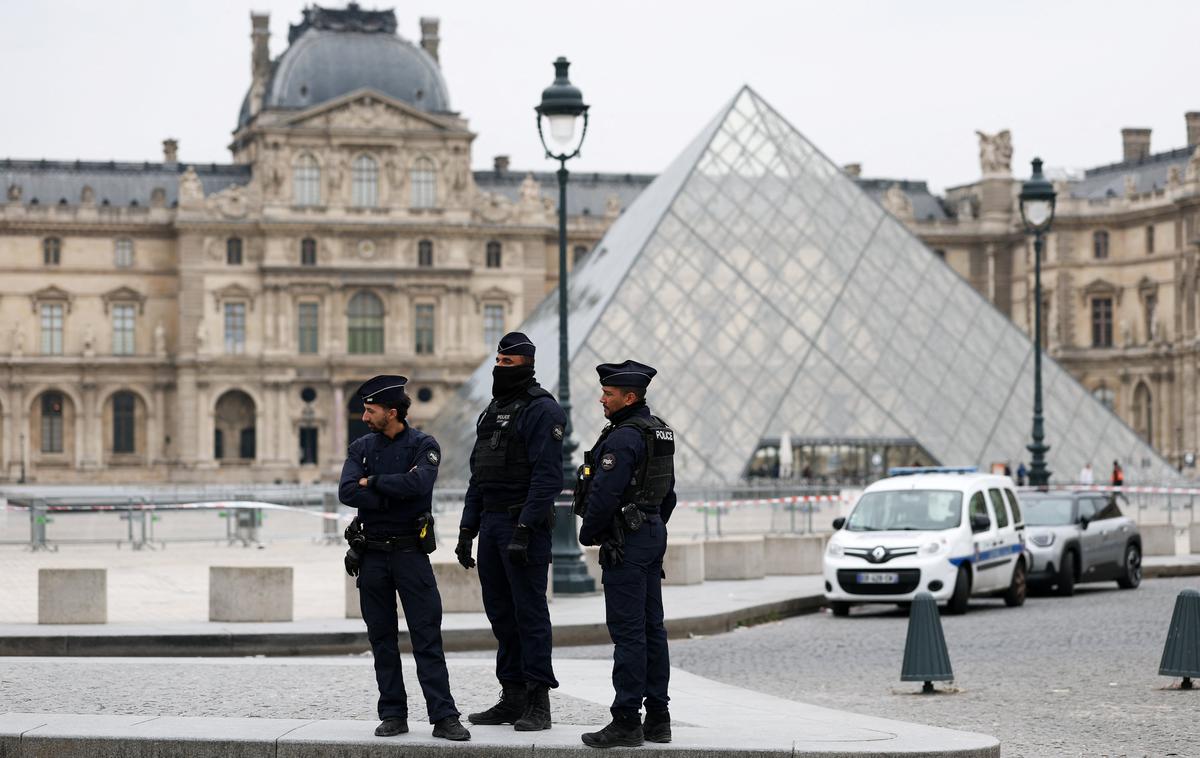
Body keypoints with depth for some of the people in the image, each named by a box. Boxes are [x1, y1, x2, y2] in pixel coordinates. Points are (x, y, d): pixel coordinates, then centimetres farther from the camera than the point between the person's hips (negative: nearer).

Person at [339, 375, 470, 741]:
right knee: (382, 640, 7)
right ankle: (393, 715, 13)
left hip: (411, 552, -3)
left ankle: (444, 717, -7)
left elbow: (418, 483, -22)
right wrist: (396, 496, -14)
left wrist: (372, 482, -11)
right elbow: (347, 492, -8)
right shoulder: (361, 447, 7)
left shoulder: (423, 445, -2)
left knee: (427, 638, -6)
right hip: (372, 555, 3)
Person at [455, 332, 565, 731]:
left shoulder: (542, 410, -9)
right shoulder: (493, 411, 19)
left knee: (529, 611, -7)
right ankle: (512, 697, 16)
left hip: (525, 523, -9)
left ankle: (538, 704, -4)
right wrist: (467, 528, 15)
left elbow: (547, 476, -17)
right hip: (491, 523, 9)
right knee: (501, 612, 10)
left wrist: (524, 528, -23)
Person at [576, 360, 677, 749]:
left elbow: (604, 495, -21)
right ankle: (658, 718, 14)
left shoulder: (622, 438, -17)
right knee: (652, 628, 11)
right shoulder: (660, 432, 14)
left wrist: (587, 534, -6)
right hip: (654, 534, 10)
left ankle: (626, 721, -8)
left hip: (625, 542, -10)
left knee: (628, 632, -8)